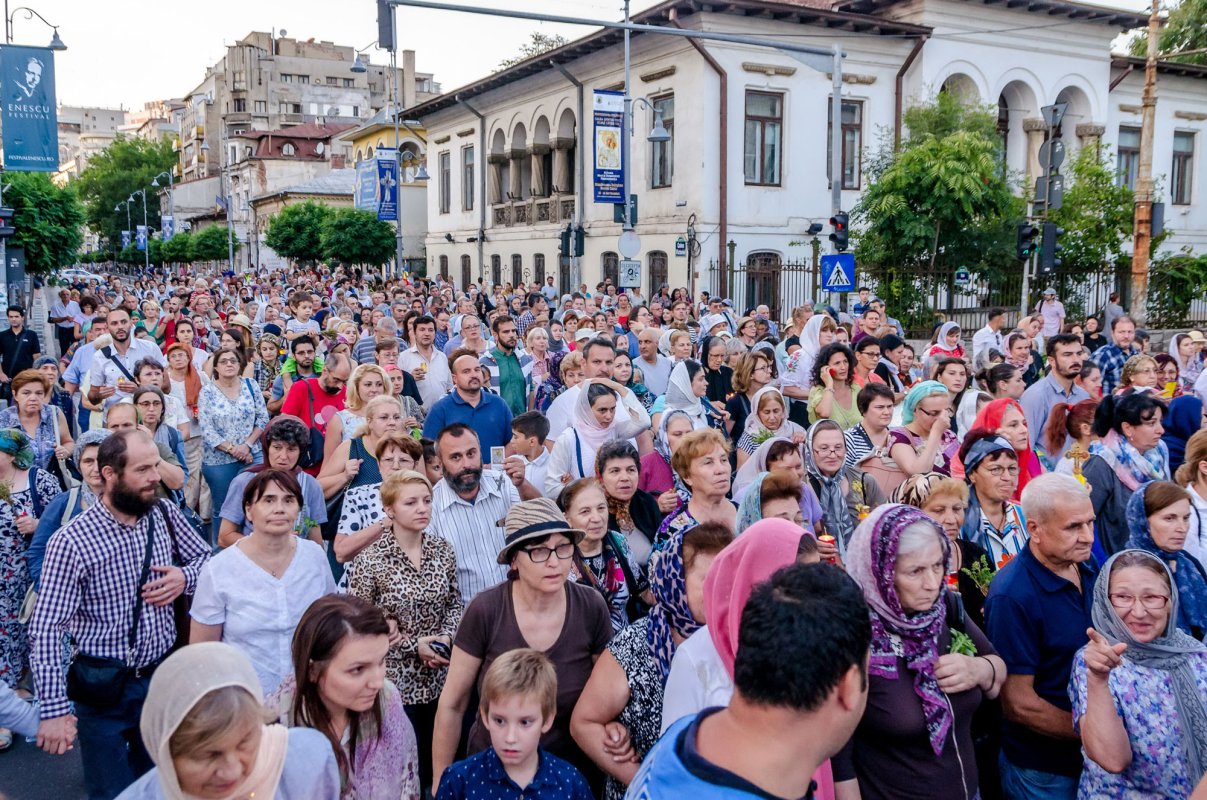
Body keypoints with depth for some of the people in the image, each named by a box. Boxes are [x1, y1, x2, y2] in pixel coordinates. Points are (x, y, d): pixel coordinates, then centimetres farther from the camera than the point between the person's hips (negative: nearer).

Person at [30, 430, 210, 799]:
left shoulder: (166, 515, -5)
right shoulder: (71, 542, -20)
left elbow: (205, 557, 10)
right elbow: (46, 630, -19)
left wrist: (184, 578, -13)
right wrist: (55, 710, -23)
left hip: (163, 676, 4)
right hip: (104, 689, -4)